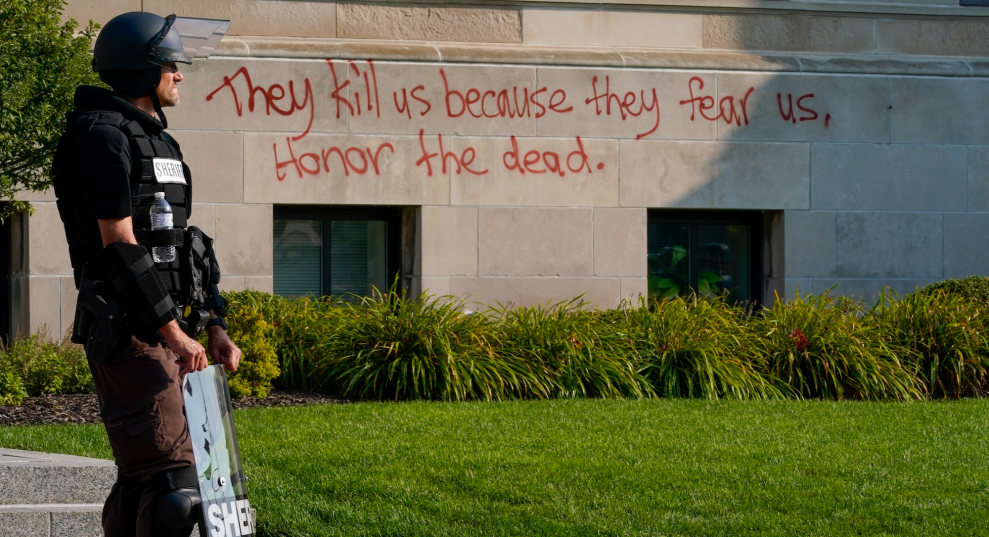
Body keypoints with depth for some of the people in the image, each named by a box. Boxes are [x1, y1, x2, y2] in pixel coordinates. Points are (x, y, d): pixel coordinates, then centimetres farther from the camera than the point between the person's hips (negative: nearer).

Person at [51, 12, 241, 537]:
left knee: (142, 482, 9)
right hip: (128, 331, -10)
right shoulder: (104, 138, -11)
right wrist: (172, 331, -20)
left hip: (169, 331, 10)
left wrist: (215, 328, 15)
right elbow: (119, 245, -17)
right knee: (172, 478, -17)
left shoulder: (158, 141, 20)